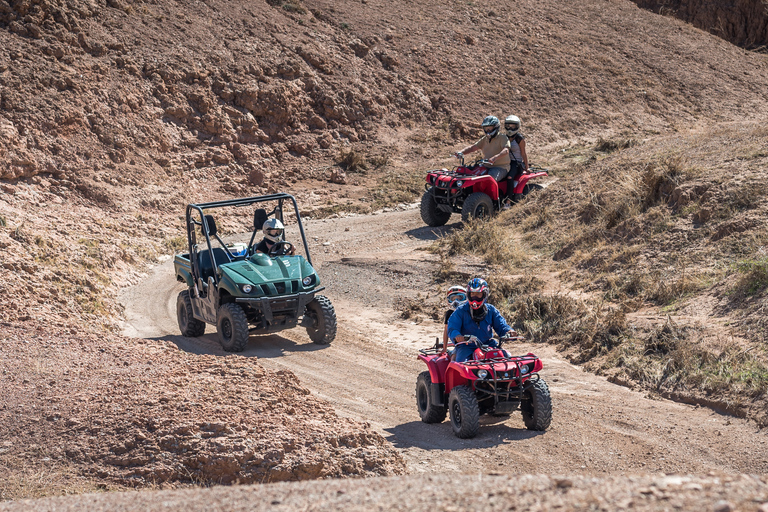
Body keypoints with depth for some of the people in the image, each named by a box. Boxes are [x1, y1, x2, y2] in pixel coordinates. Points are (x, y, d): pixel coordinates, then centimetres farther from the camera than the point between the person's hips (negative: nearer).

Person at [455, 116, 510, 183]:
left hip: (500, 167, -8)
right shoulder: (485, 139, 19)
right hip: (486, 167, 8)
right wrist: (461, 152, -5)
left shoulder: (502, 138, -4)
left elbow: (506, 151, -22)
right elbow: (472, 147, 16)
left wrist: (495, 158, -41)